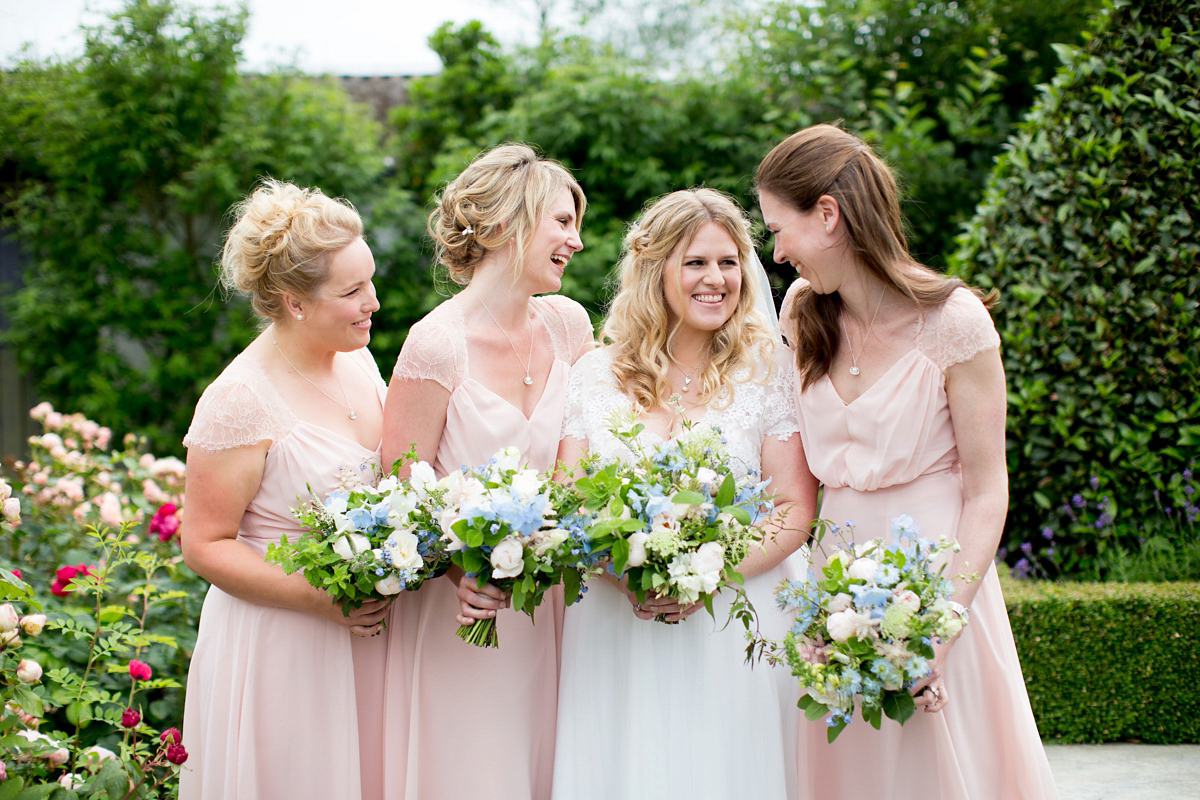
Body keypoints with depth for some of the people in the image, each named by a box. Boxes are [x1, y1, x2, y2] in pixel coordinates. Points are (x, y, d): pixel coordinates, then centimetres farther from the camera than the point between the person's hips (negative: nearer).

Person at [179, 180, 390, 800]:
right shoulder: (240, 399, -18)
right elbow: (205, 545, -15)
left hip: (367, 632, 6)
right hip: (281, 649, -6)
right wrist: (319, 597, -23)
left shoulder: (357, 360, 3)